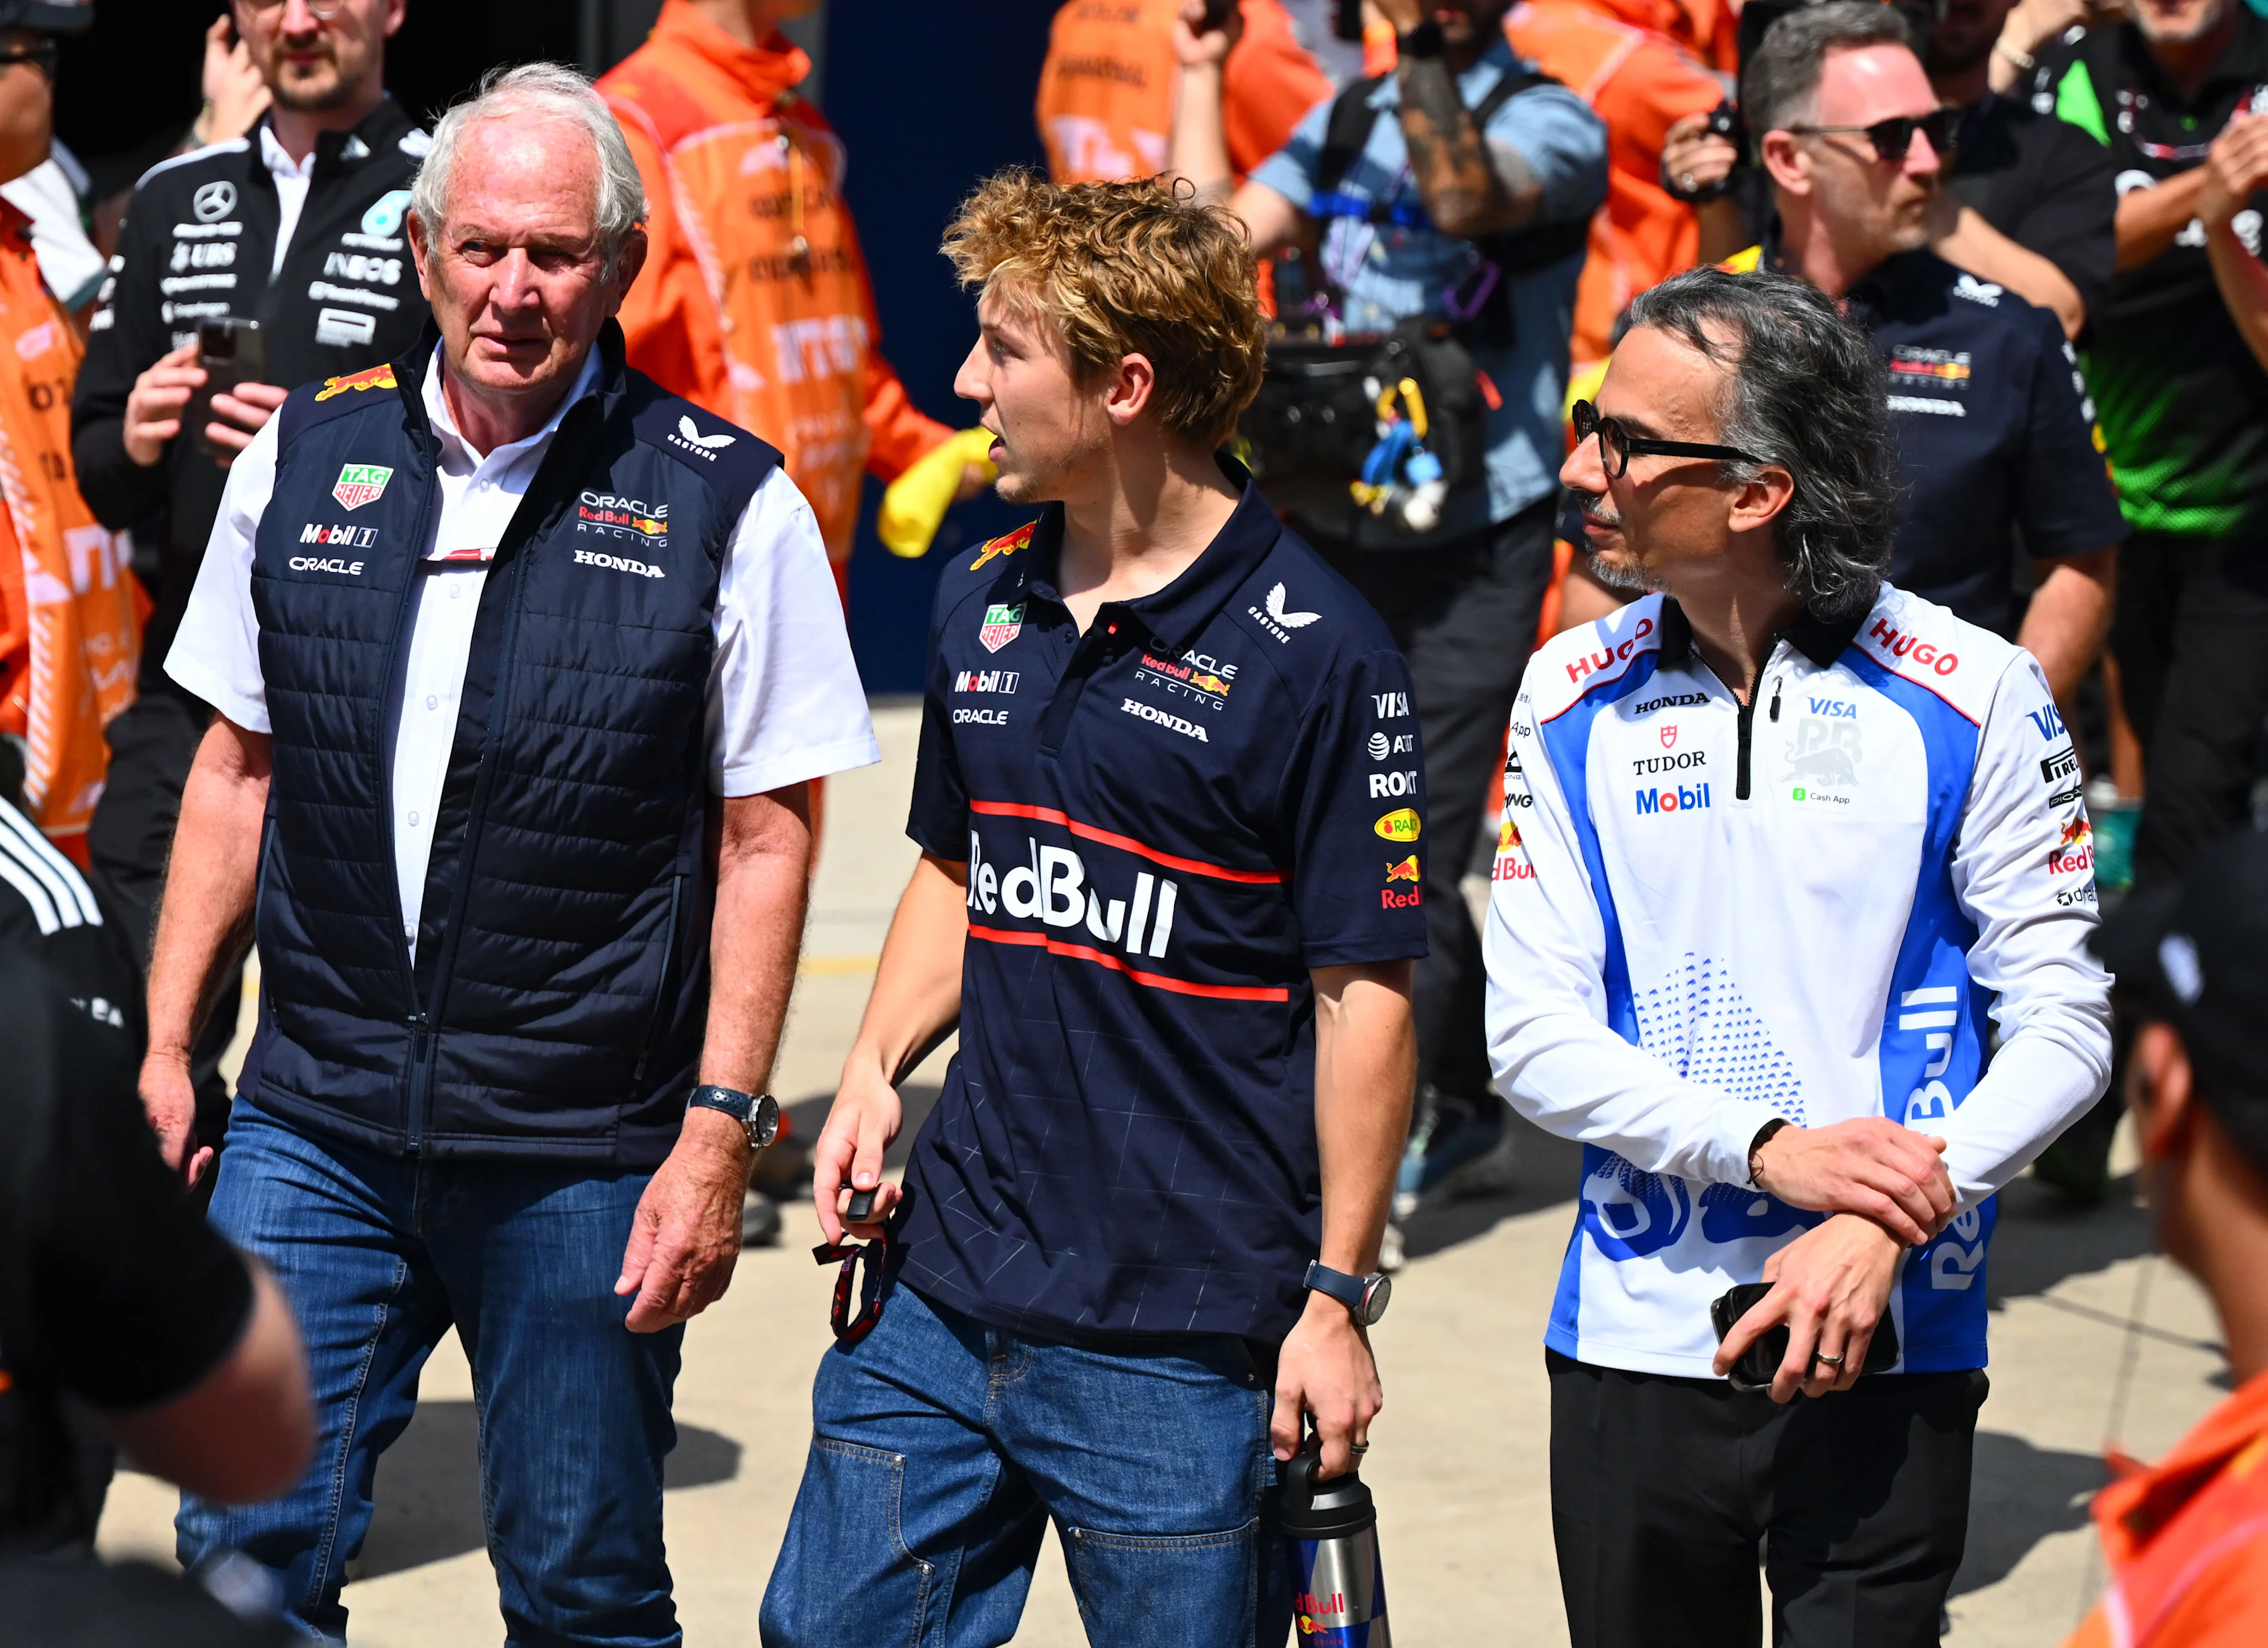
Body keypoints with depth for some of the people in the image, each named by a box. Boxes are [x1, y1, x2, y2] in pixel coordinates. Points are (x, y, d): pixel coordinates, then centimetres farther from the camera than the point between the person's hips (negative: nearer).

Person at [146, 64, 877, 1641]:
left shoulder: (727, 506, -5)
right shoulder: (304, 460, 5)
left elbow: (765, 841, -4)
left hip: (587, 1160, -3)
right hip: (314, 1135, 3)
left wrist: (720, 1131, -9)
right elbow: (237, 771, 14)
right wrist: (164, 1042, 10)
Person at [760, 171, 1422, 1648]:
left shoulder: (1319, 656, -12)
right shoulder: (983, 604, 10)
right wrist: (876, 1068, 6)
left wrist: (1338, 1299, -12)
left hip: (1185, 1338, -6)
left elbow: (1366, 993, -10)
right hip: (945, 1300, 7)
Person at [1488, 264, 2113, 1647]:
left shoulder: (1971, 695, -6)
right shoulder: (1575, 698, 2)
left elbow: (2064, 1024, -4)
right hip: (1636, 1341, 3)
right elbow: (1533, 1035, -1)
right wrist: (1769, 1152, -16)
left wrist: (1881, 1229, -19)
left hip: (1884, 1355, -2)